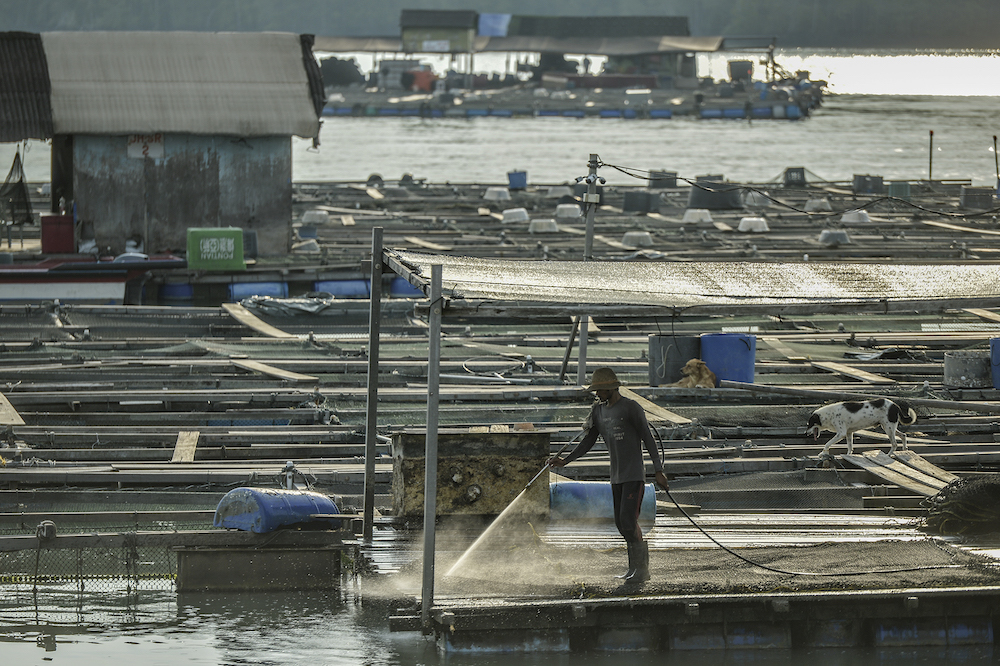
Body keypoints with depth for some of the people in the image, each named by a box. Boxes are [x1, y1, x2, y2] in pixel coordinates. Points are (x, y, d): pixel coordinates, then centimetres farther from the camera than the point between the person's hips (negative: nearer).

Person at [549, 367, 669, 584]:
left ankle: (641, 568, -7)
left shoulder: (631, 408, -10)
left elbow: (648, 439, -10)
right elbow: (587, 442, 17)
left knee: (628, 521, -15)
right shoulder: (599, 410, 11)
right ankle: (635, 568, 18)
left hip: (634, 475, -8)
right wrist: (565, 461, 7)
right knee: (621, 524, 8)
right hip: (616, 477, 8)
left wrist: (658, 471, -13)